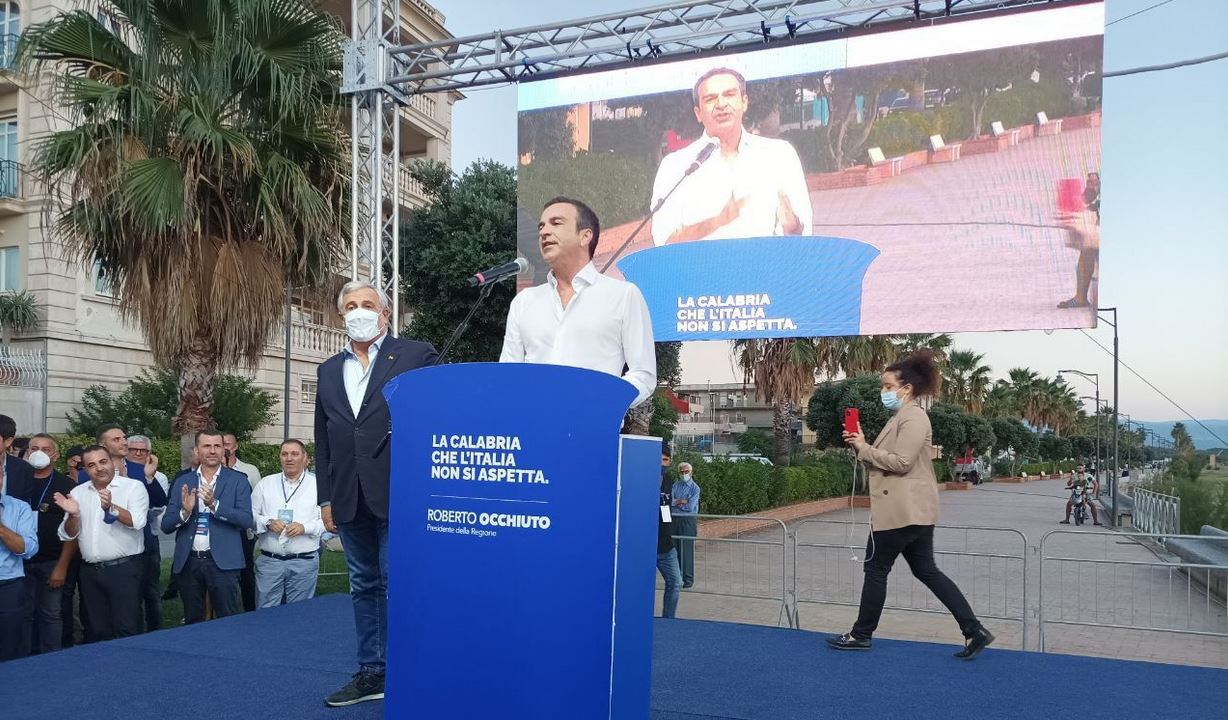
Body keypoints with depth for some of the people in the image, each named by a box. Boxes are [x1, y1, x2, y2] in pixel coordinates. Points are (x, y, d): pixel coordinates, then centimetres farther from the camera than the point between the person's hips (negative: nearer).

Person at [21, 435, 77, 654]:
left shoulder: (66, 486, -3)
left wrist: (62, 565, -11)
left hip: (53, 562, -3)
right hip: (22, 561, 3)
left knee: (51, 614, 2)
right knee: (25, 613, 8)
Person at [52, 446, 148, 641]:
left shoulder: (134, 487, -3)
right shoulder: (78, 492, 11)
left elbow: (137, 521, -17)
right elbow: (68, 535, 10)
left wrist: (111, 508, -31)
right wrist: (73, 515, -9)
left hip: (123, 568, -5)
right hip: (90, 571, 5)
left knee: (127, 630, -6)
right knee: (97, 631, 12)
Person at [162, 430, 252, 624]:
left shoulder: (237, 480, 0)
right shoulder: (183, 481, 7)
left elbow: (246, 520, -10)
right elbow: (166, 526, 5)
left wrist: (214, 504, -22)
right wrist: (185, 511, -16)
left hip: (222, 562, -3)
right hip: (188, 562, 3)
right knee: (192, 622, 15)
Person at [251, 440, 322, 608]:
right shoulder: (265, 484, 11)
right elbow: (250, 515, 8)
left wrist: (305, 527, -15)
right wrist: (268, 523, -10)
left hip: (305, 562, -1)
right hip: (268, 561, 1)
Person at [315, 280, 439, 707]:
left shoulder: (418, 356, -1)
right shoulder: (329, 370, 15)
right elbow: (322, 439, 17)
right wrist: (326, 498, 12)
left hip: (398, 495, -5)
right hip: (349, 500, 5)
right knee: (364, 587, 13)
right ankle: (371, 673, 24)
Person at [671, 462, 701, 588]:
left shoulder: (695, 488, -3)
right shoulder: (675, 486, 10)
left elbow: (690, 506, -12)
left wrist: (676, 502, -4)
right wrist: (682, 501, -12)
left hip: (688, 520, -4)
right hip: (674, 520, 4)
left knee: (687, 550, -3)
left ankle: (688, 579, 3)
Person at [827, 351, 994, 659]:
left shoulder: (914, 417, -15)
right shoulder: (900, 417, 18)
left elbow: (901, 462, -22)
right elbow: (886, 459, 21)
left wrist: (864, 449, -14)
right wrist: (862, 445, 5)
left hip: (905, 510, -10)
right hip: (911, 510, 10)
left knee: (876, 568, 1)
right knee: (926, 571, 11)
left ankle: (862, 634, 13)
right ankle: (974, 630, 10)